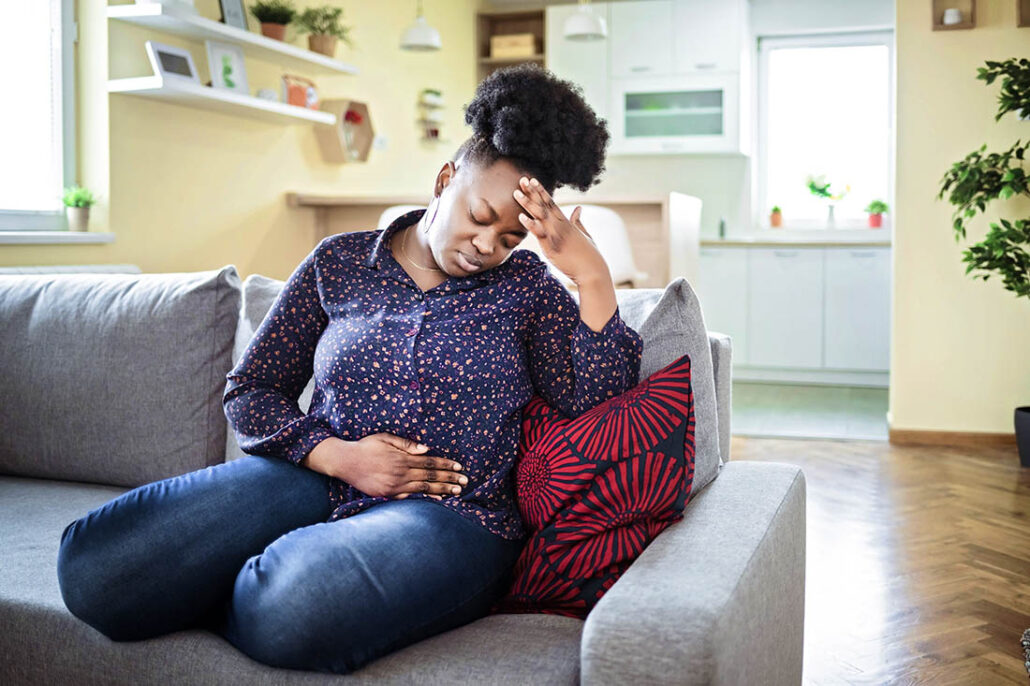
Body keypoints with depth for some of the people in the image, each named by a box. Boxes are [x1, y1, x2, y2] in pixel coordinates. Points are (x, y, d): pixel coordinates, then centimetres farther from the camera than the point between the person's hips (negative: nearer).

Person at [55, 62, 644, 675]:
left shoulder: (525, 285, 7)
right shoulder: (341, 262, 9)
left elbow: (601, 412, -5)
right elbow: (250, 391, 10)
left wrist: (594, 279, -15)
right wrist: (335, 455, -7)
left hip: (451, 514, -2)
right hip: (318, 481, 3)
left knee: (288, 610, -35)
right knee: (94, 567, -19)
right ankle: (255, 589, 7)